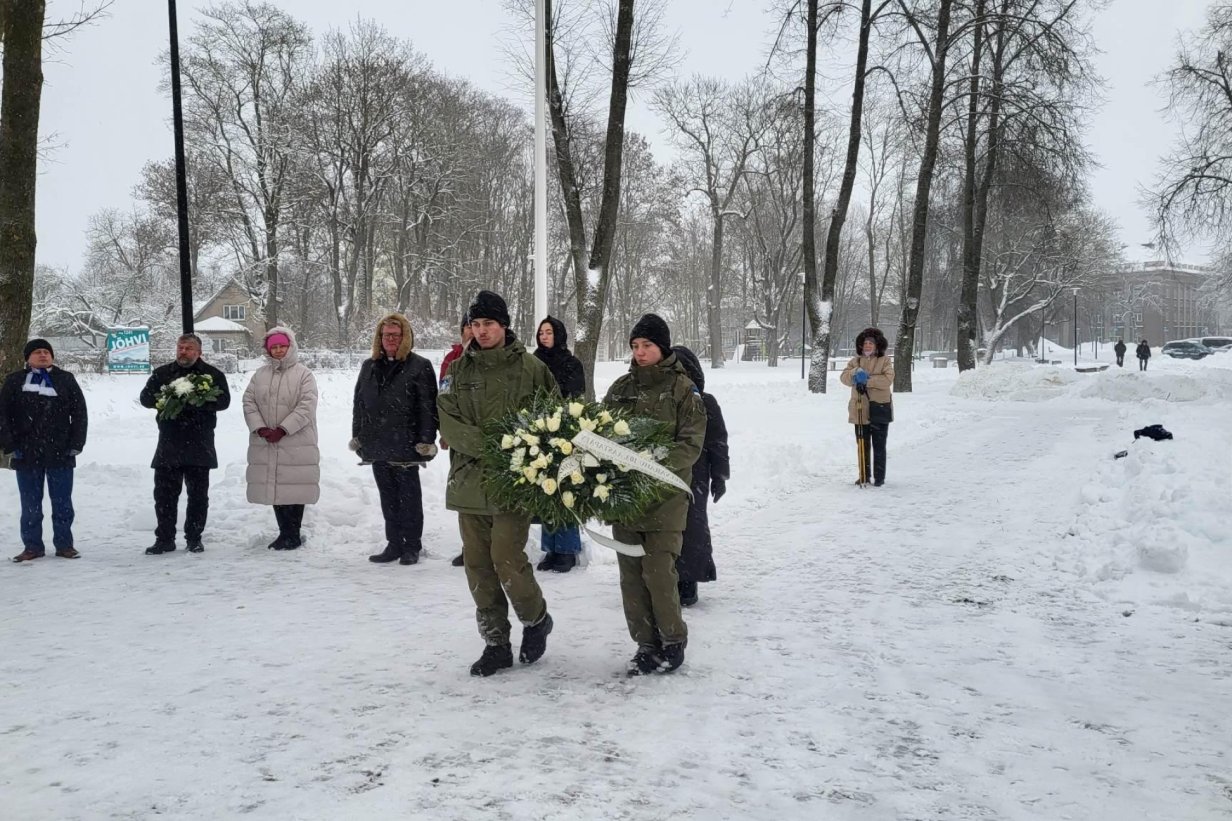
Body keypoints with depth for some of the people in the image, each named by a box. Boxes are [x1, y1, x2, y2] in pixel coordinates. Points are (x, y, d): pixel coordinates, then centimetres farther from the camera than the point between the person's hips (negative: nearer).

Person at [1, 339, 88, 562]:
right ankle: (32, 546, 14)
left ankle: (64, 544, 12)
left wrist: (76, 444, -3)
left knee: (62, 502, 4)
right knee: (30, 504, 6)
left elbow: (80, 413, 4)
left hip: (60, 454, 0)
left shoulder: (66, 380, 6)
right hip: (26, 455, 1)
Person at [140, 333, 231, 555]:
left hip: (199, 445, -2)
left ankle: (194, 538, 14)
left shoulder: (212, 374, 5)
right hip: (169, 445, 2)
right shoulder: (162, 373, 13)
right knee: (164, 493, 2)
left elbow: (223, 400, -6)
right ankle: (164, 539, 11)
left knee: (198, 495, 4)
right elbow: (145, 397, 7)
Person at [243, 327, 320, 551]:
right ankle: (285, 533, 20)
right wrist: (260, 428, -9)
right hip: (265, 444, 5)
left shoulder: (303, 374, -3)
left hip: (296, 443, -5)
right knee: (274, 487, 9)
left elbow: (306, 406, -12)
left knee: (294, 488, -3)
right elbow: (249, 402, 7)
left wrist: (282, 429, -17)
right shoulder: (260, 374, 12)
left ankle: (292, 535, 8)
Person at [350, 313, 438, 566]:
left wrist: (426, 441, -15)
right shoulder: (369, 366, 13)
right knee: (388, 498, 11)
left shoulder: (420, 366, -4)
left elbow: (428, 407, -9)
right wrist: (357, 436, 11)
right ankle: (394, 544, 20)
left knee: (409, 497, 4)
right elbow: (359, 403, 17)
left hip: (405, 446, -5)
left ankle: (412, 546, 13)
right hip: (377, 445, 6)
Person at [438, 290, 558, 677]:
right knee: (478, 565, 7)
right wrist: (491, 445, -17)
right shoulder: (459, 370, 7)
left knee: (507, 560, -10)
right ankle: (496, 644, 20)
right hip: (470, 481, 4)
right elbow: (449, 422, -3)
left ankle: (536, 619, 19)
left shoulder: (530, 368, 1)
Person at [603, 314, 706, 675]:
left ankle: (673, 641, 12)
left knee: (658, 571, -8)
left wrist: (655, 463, -24)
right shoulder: (621, 387, 11)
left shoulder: (683, 388, -2)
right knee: (631, 573, 6)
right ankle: (646, 643, 19)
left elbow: (692, 444, -8)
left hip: (666, 493, -4)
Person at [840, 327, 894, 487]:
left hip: (879, 409, -3)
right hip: (860, 410, 3)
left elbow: (888, 379, -15)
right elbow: (844, 377, -2)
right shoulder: (855, 361, 10)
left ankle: (879, 477, 11)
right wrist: (856, 372, -21)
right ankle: (864, 475, 22)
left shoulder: (885, 360, 0)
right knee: (863, 445, 12)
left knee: (879, 446, 3)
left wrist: (867, 380, -21)